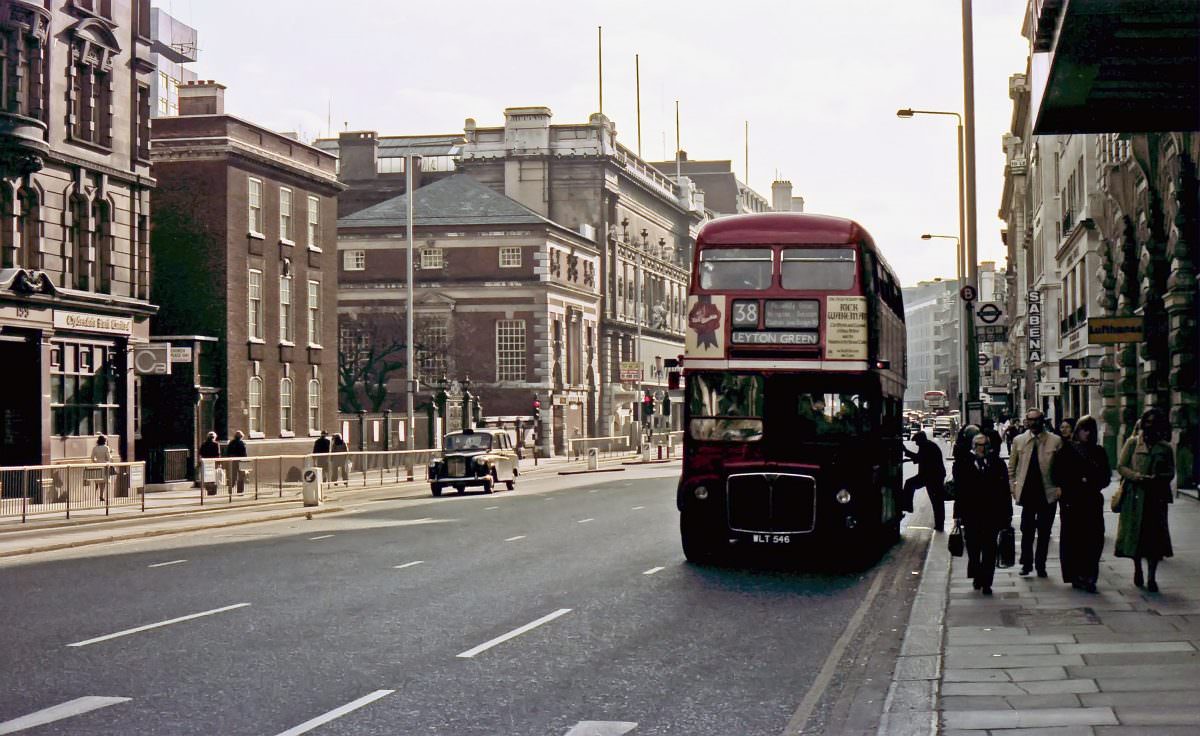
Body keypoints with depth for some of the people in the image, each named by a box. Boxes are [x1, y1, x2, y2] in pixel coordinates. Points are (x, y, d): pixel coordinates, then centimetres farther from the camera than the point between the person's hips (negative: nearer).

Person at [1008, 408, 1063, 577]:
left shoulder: (1055, 441, -1)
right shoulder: (1019, 440, 6)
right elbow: (1011, 467, 12)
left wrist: (1060, 487, -6)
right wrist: (1013, 487, 5)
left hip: (1048, 493, -1)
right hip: (1027, 492, 1)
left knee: (1044, 532, 6)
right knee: (1027, 531, 4)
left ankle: (1040, 566, 16)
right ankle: (1026, 563, 16)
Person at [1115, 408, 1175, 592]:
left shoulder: (1165, 448, 8)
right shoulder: (1132, 443, 6)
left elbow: (1170, 473, 8)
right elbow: (1121, 467, 3)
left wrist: (1156, 478, -13)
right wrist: (1137, 476, -14)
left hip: (1156, 496, 0)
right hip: (1135, 496, 0)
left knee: (1155, 535, -6)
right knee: (1135, 533, 5)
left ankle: (1151, 577, -3)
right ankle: (1137, 570, 24)